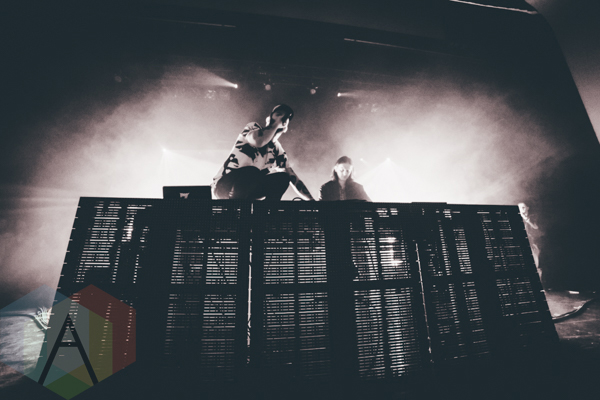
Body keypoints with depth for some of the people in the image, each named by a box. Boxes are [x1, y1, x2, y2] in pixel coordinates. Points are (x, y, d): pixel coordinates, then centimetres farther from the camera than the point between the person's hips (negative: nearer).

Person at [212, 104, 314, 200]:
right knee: (252, 172, -34)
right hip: (224, 185, -5)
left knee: (282, 178, -12)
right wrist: (277, 122, -16)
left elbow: (293, 178, 2)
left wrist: (311, 200, -8)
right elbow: (259, 141, -33)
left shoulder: (278, 151, 4)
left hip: (247, 190, 5)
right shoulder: (253, 127, -8)